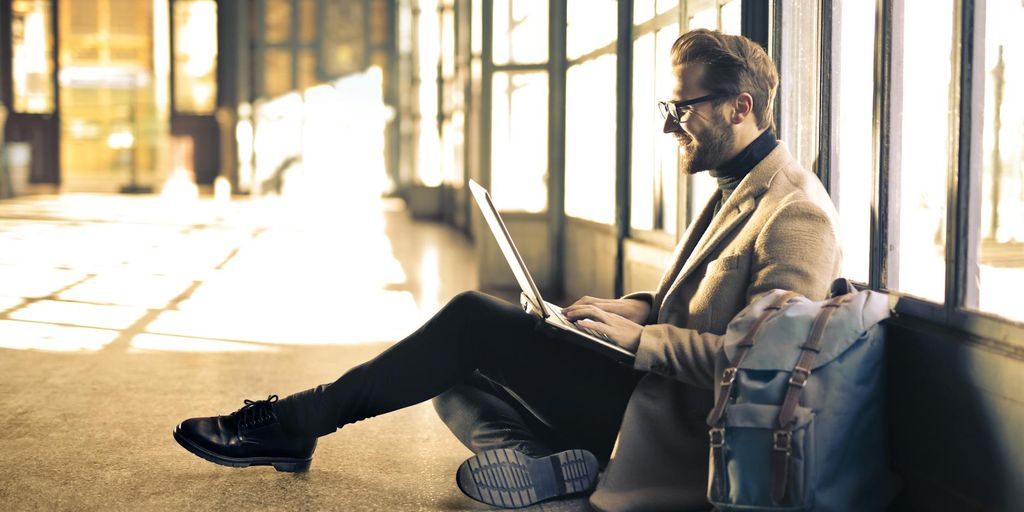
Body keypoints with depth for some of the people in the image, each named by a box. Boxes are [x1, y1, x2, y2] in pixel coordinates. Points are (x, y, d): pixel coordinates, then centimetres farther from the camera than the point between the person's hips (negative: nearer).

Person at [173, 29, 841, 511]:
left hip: (670, 429, -10)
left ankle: (293, 423, -5)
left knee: (476, 320, -14)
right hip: (649, 389, 10)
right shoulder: (738, 188, 16)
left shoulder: (797, 216, -16)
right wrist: (643, 306, 7)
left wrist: (641, 338, -20)